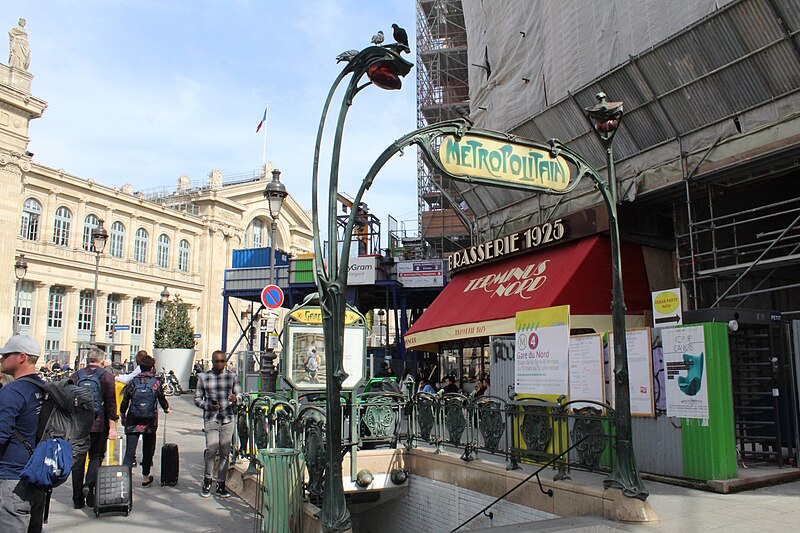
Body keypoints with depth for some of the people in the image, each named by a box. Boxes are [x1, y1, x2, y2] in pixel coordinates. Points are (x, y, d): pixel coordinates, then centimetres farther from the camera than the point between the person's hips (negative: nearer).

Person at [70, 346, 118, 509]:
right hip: (98, 425, -2)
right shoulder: (106, 376, -3)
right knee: (96, 457, 12)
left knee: (78, 460, 10)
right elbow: (111, 404, -8)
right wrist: (112, 428, -7)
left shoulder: (76, 376, 5)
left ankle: (78, 500, 14)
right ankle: (90, 485, -12)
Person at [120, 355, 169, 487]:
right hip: (150, 423, 0)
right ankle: (145, 477, 27)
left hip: (132, 423, 1)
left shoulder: (133, 382, 0)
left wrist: (123, 417, 21)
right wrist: (166, 408, 26)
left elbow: (124, 403, 4)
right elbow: (162, 400, 4)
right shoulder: (156, 383, -3)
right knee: (148, 450, 16)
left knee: (129, 452, -1)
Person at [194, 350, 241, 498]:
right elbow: (197, 398, 9)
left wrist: (235, 398, -14)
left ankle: (221, 485, 14)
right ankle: (207, 481, 7)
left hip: (228, 419, 1)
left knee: (225, 453, 3)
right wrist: (207, 405, -11)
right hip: (211, 419, -1)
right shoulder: (203, 377, 6)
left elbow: (239, 394, 10)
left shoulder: (231, 376, 8)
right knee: (211, 450, -14)